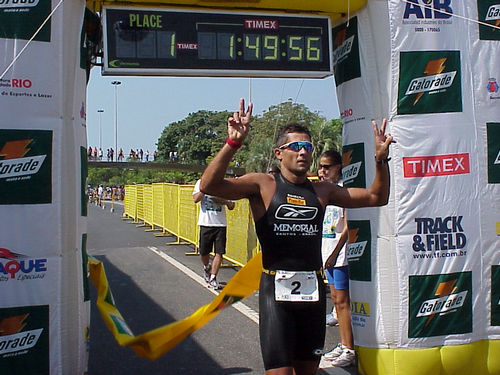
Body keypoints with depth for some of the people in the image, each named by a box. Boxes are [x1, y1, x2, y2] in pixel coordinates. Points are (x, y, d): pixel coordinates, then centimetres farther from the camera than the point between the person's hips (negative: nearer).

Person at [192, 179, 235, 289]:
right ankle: (206, 268, 39)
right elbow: (196, 199, -11)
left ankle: (212, 278, 5)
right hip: (205, 223, 0)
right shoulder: (201, 182, 4)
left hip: (221, 224, 0)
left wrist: (221, 200, -13)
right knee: (204, 252, 9)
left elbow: (231, 206, 4)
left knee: (219, 253, -4)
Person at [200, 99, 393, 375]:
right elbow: (209, 185, -18)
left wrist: (381, 159, -1)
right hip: (276, 290, -5)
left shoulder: (322, 191, 10)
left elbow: (377, 197, 14)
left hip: (313, 289, 5)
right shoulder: (263, 185, -4)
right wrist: (233, 143, -30)